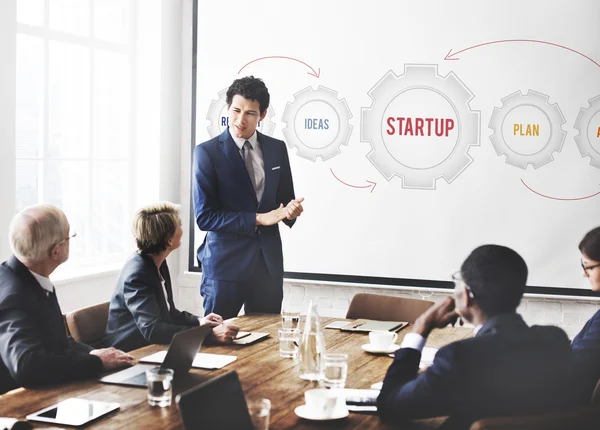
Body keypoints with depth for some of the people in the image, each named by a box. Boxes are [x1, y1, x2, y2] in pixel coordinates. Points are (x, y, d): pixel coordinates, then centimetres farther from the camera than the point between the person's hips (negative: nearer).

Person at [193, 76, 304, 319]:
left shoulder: (277, 149, 7)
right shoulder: (207, 152, -6)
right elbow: (204, 217, -11)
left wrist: (290, 211, -9)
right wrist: (258, 219, -16)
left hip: (268, 263, 4)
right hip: (226, 263, -4)